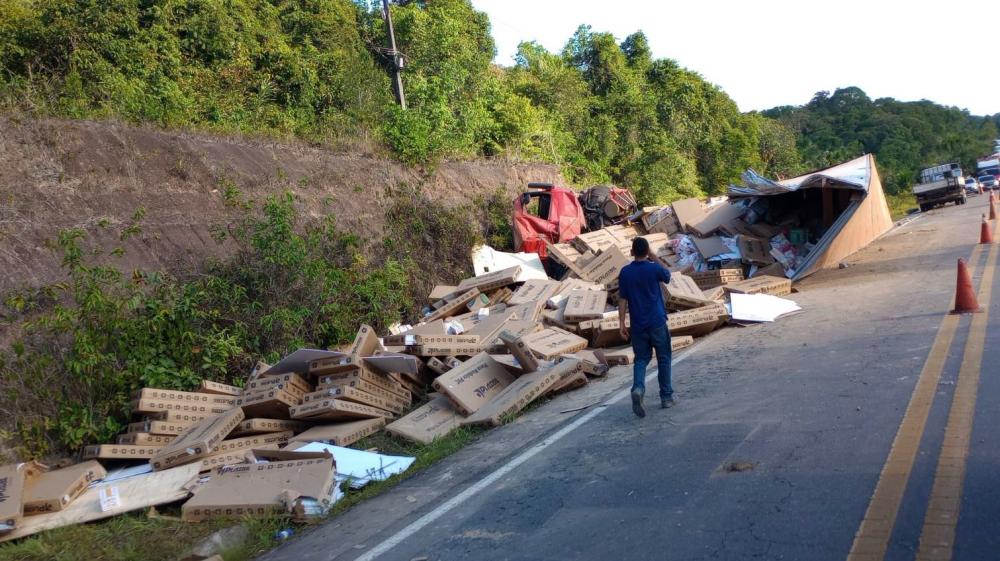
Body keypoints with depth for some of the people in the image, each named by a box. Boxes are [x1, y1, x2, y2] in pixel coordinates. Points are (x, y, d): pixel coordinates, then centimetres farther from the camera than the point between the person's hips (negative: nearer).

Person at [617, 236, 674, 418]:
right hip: (657, 322, -2)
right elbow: (667, 277, 12)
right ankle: (666, 396, 18)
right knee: (663, 359, 12)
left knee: (641, 359, 9)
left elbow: (622, 300, -2)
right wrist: (652, 260, 17)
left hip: (638, 325, 2)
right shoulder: (655, 268, -10)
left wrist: (622, 324, 2)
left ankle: (638, 388, -17)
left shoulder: (625, 272, -3)